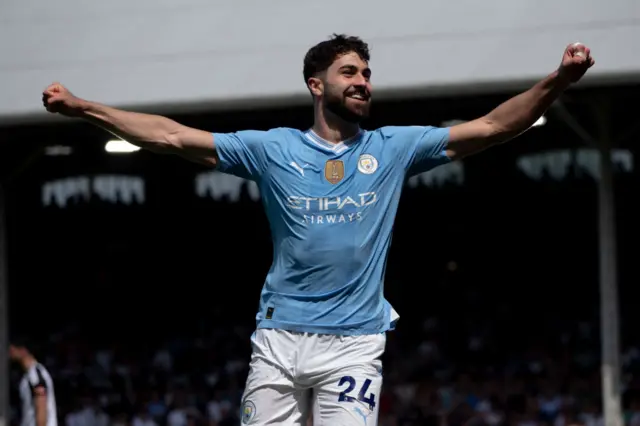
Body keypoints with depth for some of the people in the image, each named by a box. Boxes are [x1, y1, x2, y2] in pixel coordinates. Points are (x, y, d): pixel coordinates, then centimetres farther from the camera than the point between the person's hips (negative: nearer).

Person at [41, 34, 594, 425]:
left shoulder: (394, 148, 7)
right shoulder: (274, 149, 6)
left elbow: (491, 128, 2)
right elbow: (171, 137, 4)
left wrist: (556, 82, -12)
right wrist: (82, 107, -2)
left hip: (354, 342, -1)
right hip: (278, 338, 1)